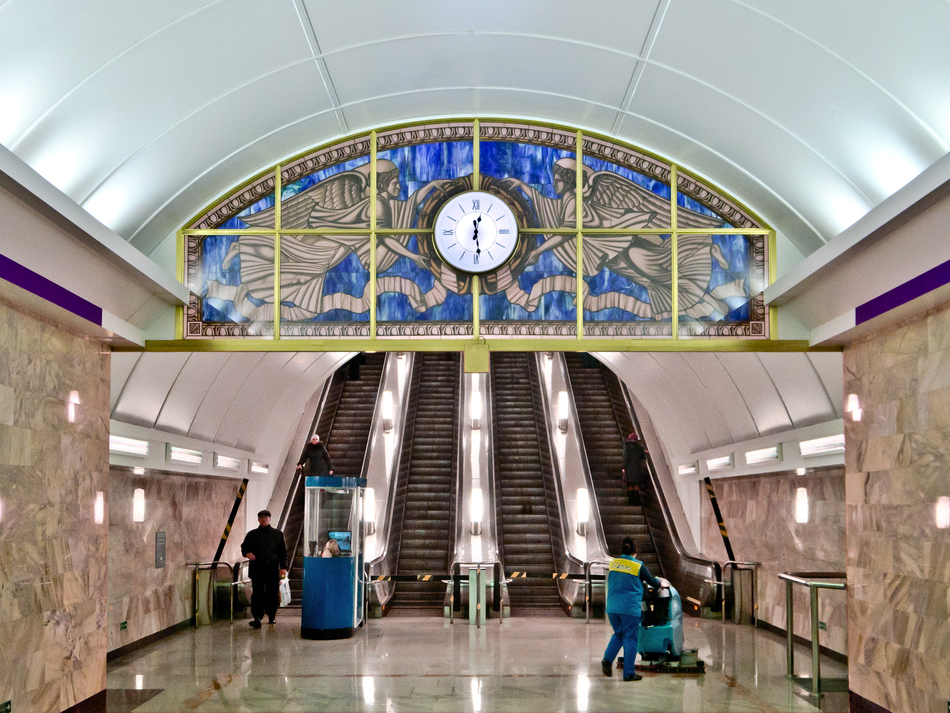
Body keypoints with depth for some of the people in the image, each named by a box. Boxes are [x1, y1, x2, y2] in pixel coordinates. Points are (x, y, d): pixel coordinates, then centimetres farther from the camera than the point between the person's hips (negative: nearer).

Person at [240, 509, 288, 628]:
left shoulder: (278, 534, 12)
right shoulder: (252, 534, 13)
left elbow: (283, 551, 11)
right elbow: (244, 547, 17)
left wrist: (283, 567, 1)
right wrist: (247, 553, -7)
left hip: (273, 569, 1)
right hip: (257, 569, -1)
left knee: (273, 593, 3)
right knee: (258, 593, -9)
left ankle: (272, 616, 18)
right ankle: (257, 617, -13)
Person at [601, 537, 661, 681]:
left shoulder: (613, 563, 7)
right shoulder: (638, 566, -5)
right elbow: (652, 581, 8)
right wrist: (660, 585, 32)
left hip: (612, 607, 4)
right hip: (630, 608, -4)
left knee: (618, 634, 22)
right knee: (630, 638, 5)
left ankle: (608, 659, 2)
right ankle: (629, 673, 8)